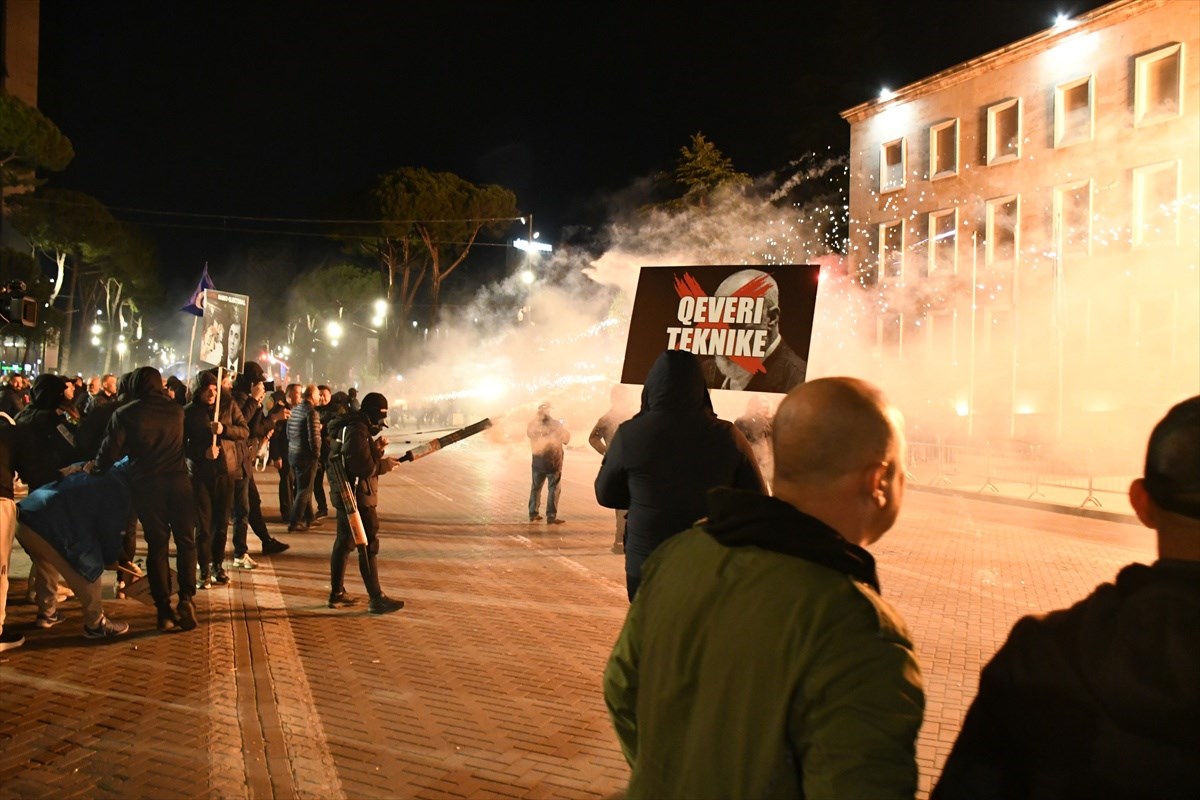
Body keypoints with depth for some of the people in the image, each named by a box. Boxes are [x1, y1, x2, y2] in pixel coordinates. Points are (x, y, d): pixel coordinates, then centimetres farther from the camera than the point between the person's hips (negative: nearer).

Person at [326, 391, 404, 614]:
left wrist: (375, 449, 5)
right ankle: (376, 599, -1)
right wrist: (385, 465, -10)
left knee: (343, 543, 16)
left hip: (346, 495, 11)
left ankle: (337, 594, 25)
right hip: (358, 496, -11)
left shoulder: (352, 427, 13)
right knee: (368, 547, -5)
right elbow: (363, 467, -25)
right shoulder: (357, 431, -19)